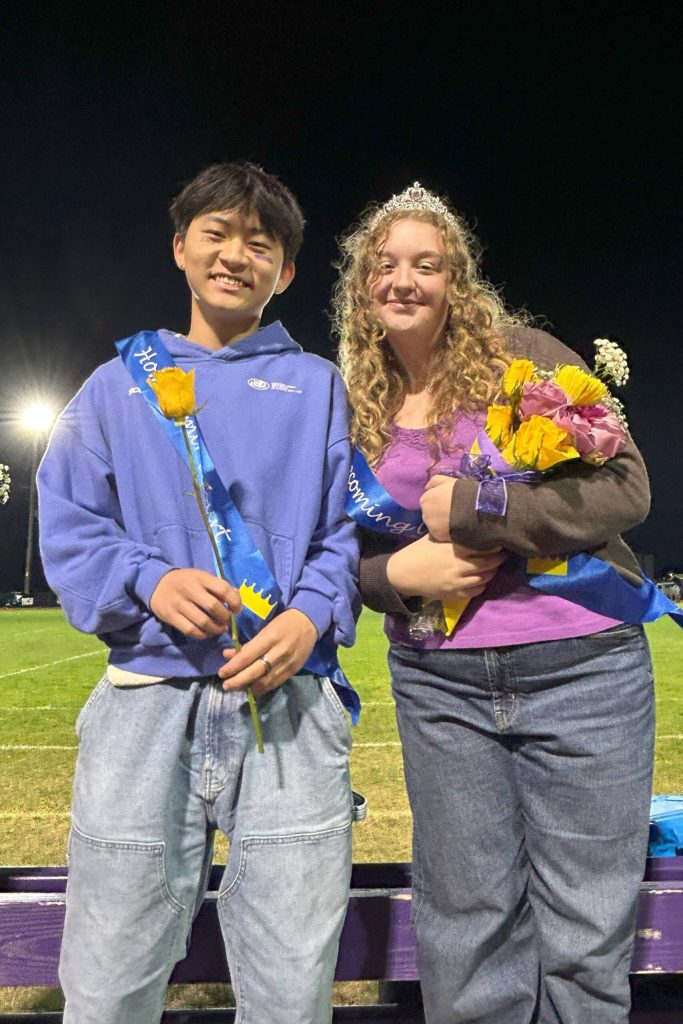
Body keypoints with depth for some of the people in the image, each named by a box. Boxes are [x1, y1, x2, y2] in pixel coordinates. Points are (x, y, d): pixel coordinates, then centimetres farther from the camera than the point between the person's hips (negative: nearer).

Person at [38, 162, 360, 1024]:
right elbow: (68, 531, 8)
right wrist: (152, 581, -11)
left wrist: (312, 615, -12)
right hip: (148, 702, 1)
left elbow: (348, 530, 7)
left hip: (290, 703, 0)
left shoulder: (316, 385, 14)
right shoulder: (120, 384, 14)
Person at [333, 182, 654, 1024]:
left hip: (579, 669, -2)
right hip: (436, 682, 3)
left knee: (584, 940, 9)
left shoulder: (523, 356, -4)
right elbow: (342, 548, 12)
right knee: (466, 932, 13)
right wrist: (396, 573, -10)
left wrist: (470, 509, -17)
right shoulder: (354, 407, 6)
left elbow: (625, 486, -10)